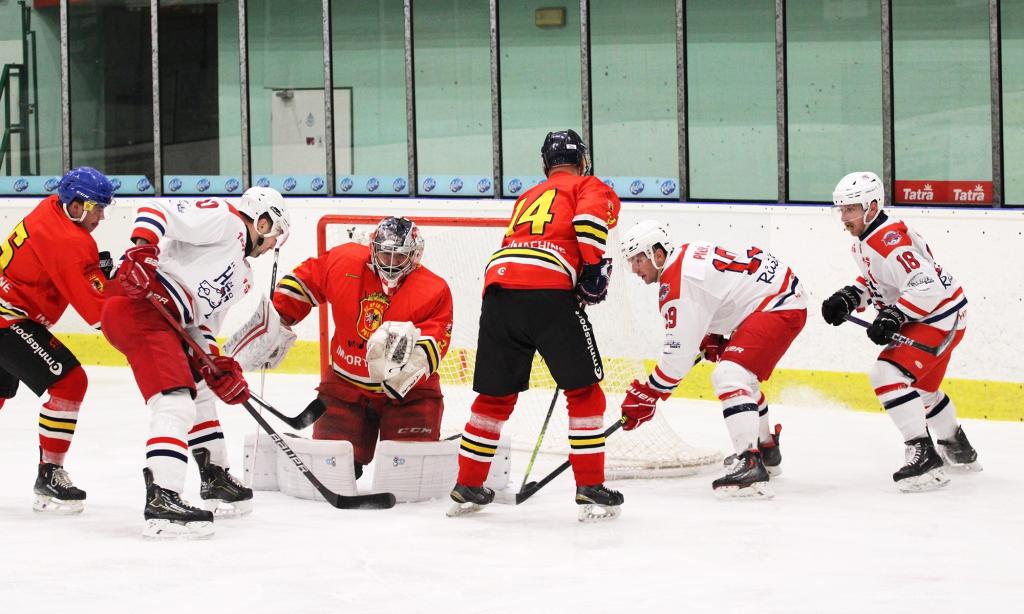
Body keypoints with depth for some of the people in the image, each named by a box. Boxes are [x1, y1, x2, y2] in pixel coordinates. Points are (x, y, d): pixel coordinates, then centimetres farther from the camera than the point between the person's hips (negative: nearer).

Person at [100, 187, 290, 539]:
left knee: (200, 391, 27)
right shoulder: (224, 220, -2)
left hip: (169, 322, 11)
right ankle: (161, 503, -29)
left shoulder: (243, 277, 26)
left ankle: (216, 481, 42)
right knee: (177, 405, -20)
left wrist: (218, 367, 7)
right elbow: (157, 210, -12)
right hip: (139, 305, -11)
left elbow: (202, 322, 22)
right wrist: (142, 250, -27)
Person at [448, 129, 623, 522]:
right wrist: (596, 268, -4)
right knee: (583, 390, 5)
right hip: (549, 291, -6)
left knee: (496, 394, 18)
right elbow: (589, 219, -7)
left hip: (497, 287, 6)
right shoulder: (590, 187, 16)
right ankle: (591, 491, 1)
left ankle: (467, 489, 23)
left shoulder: (527, 198, 35)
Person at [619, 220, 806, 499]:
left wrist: (647, 395, -16)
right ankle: (766, 450, 47)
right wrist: (711, 339, 16)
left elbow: (680, 351, -22)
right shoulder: (686, 254, 9)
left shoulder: (678, 282, -21)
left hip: (779, 306, -12)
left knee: (728, 376, -24)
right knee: (742, 374, 30)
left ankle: (750, 466, -36)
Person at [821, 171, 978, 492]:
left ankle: (924, 455, -25)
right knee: (920, 386, 28)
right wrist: (848, 299, 5)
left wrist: (893, 317, -35)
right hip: (924, 317, 12)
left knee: (889, 373, -24)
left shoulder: (888, 241, -28)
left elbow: (927, 286, -34)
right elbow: (874, 279, 22)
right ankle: (959, 450, 50)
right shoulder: (864, 240, 5)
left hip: (941, 317, -12)